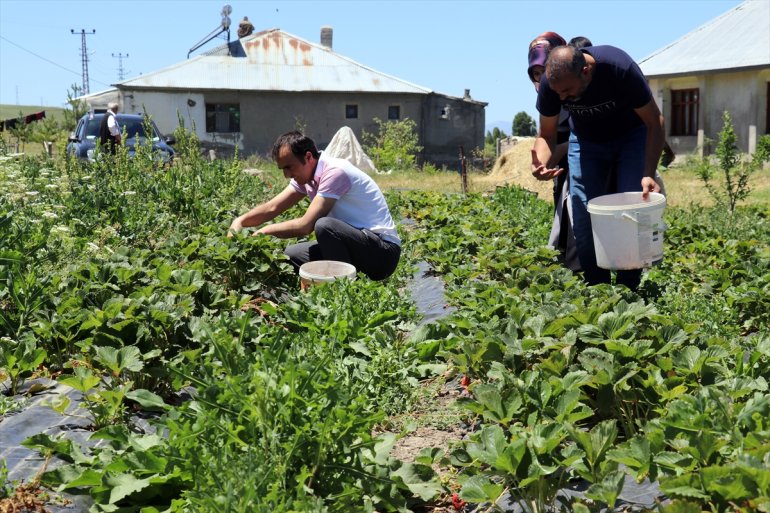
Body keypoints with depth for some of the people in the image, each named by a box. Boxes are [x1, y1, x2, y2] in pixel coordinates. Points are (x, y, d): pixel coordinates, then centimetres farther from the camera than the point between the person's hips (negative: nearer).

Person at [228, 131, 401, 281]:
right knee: (291, 254, 3)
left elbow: (305, 226, -24)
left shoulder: (334, 172, -21)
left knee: (324, 225, -32)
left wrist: (265, 231, -12)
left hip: (384, 252, -9)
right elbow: (272, 208, 8)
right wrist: (240, 221, -9)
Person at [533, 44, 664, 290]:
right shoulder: (550, 82, -26)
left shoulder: (620, 68, -35)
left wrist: (649, 175, -34)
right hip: (586, 140, 2)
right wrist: (542, 161, -34)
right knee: (584, 220, -8)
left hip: (632, 136, -2)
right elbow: (546, 135, -10)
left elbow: (654, 123, -23)